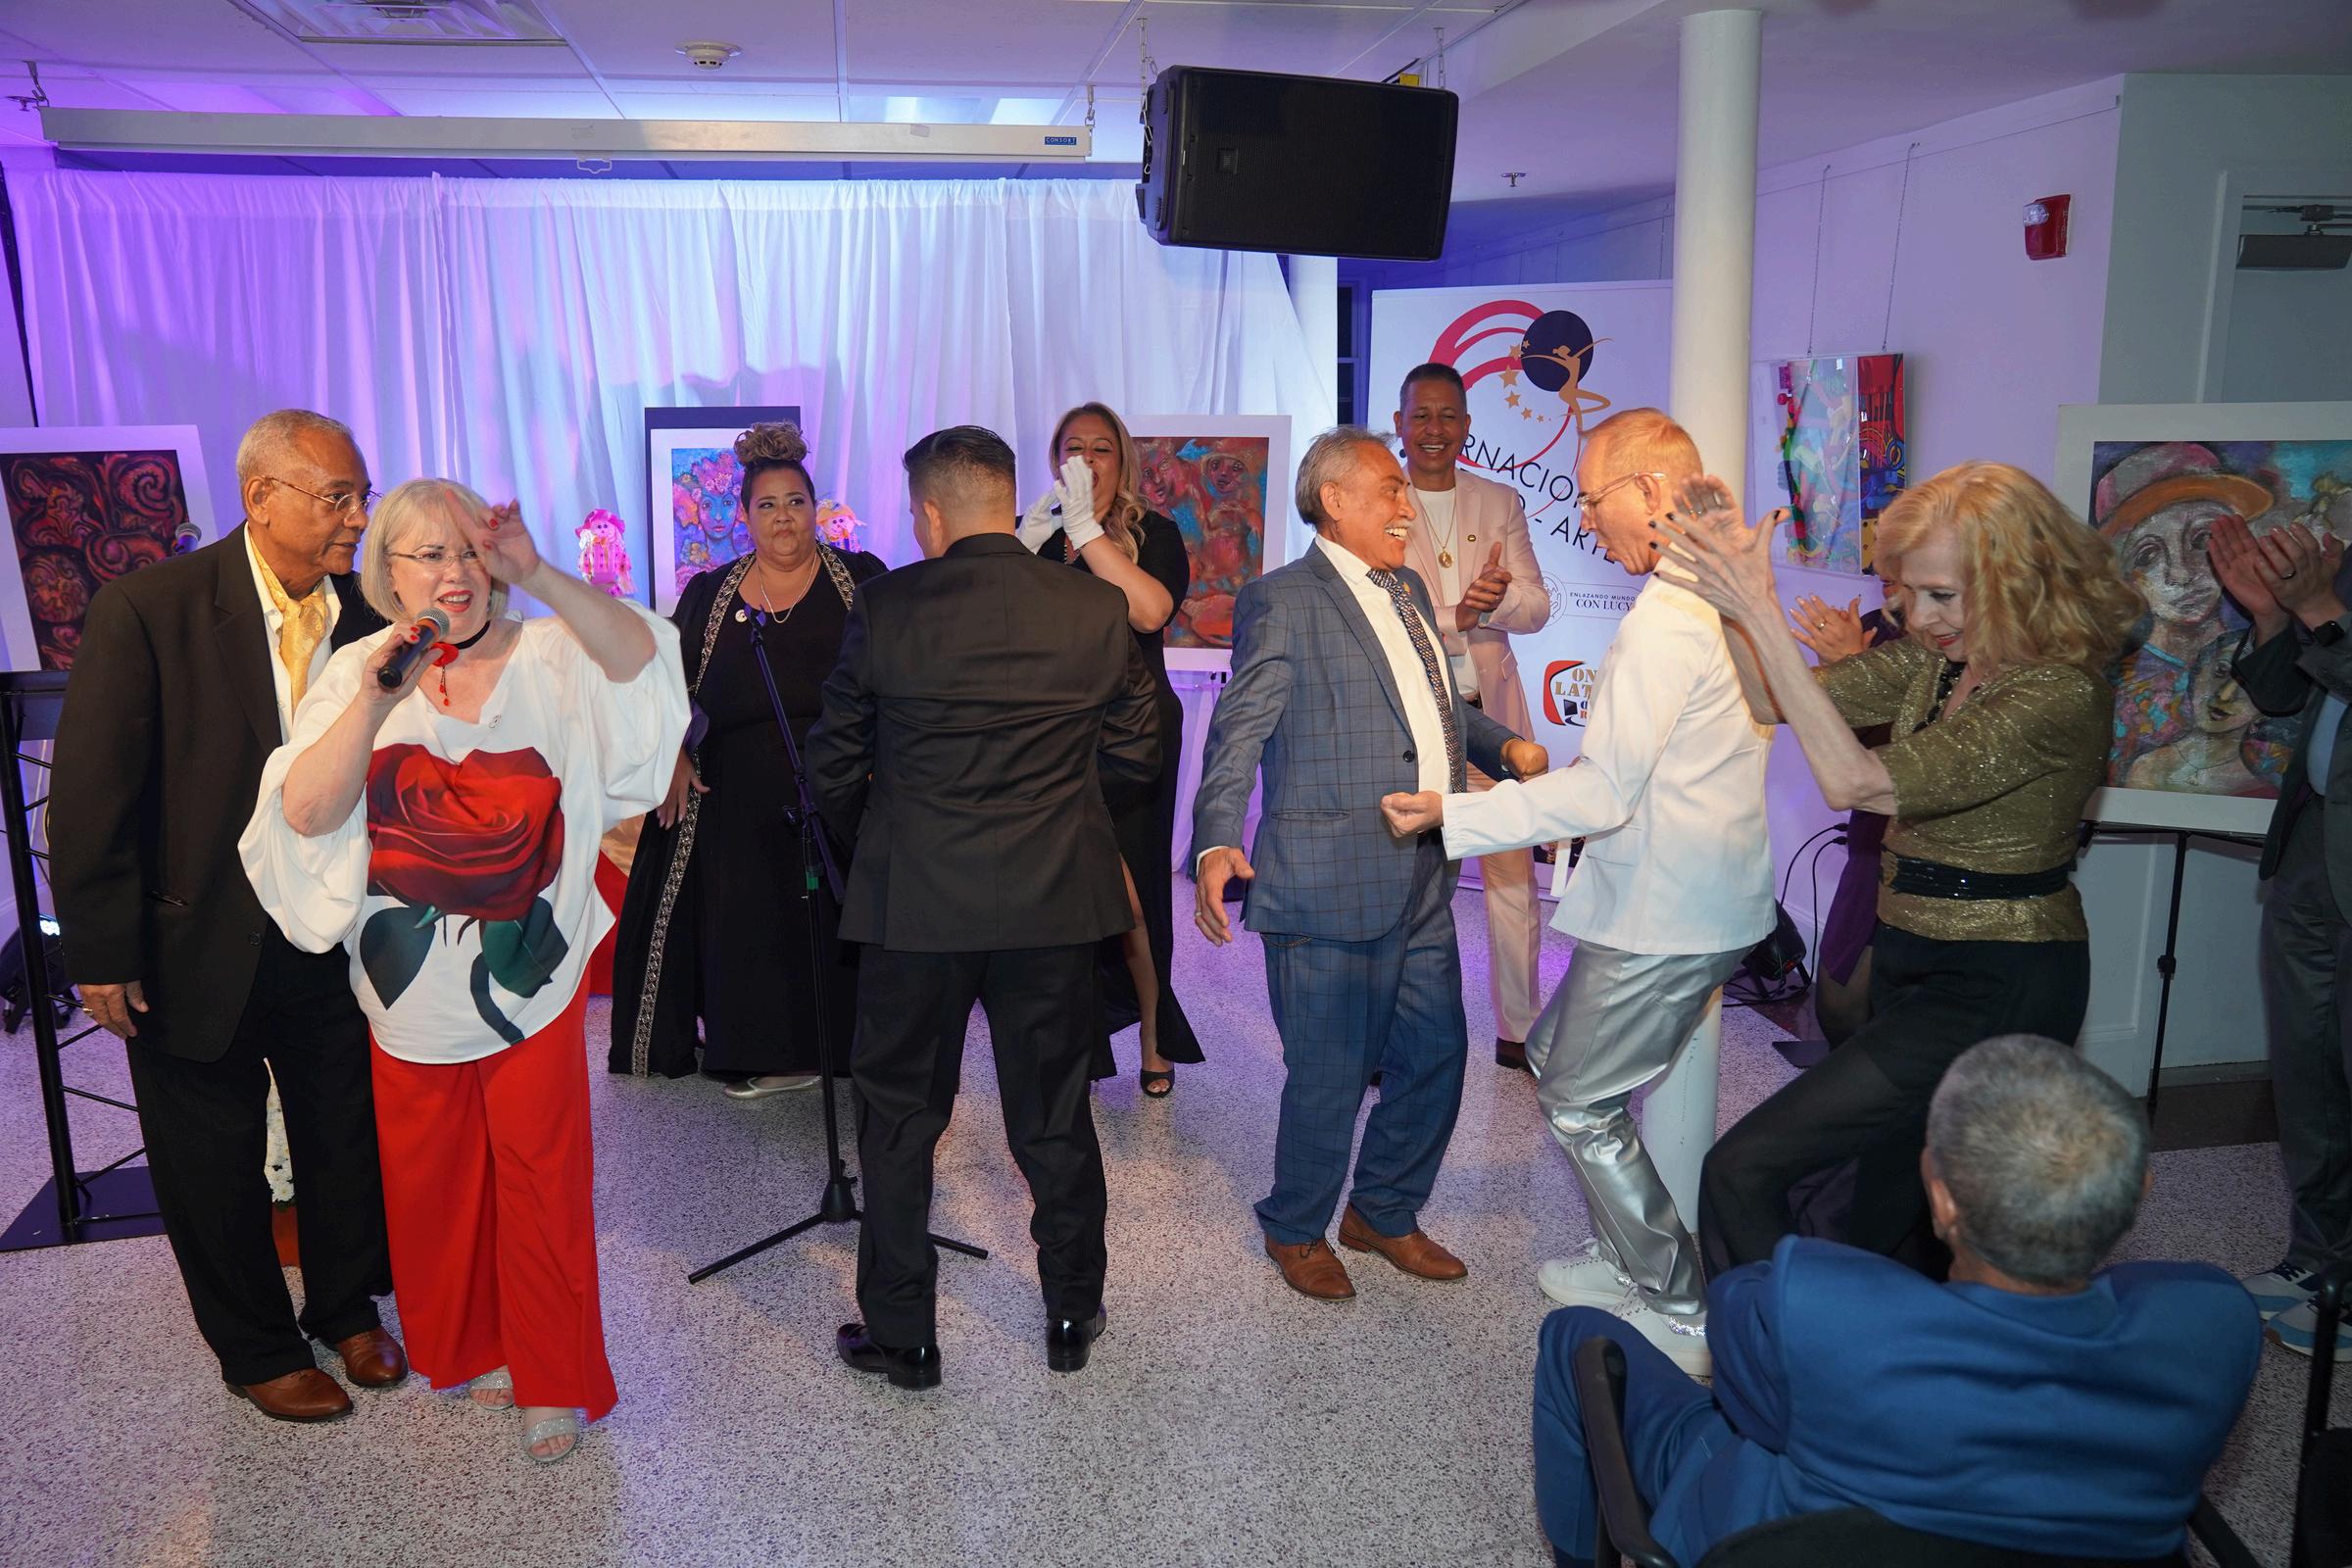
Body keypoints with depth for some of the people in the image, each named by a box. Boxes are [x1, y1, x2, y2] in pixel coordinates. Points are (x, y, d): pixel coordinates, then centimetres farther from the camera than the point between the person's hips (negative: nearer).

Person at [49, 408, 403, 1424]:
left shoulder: (368, 619, -6)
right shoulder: (147, 611, -17)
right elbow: (90, 796, -14)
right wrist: (100, 956, -12)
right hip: (198, 949, -3)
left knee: (346, 1142, 18)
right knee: (215, 1167, 15)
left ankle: (347, 1308, 42)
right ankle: (257, 1350, 37)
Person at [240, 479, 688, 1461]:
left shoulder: (543, 657, -6)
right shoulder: (356, 675, -3)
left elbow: (640, 663, -25)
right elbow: (305, 813, -14)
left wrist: (539, 577, -34)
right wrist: (376, 698, -26)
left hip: (533, 976, -1)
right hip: (414, 986, 1)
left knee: (541, 1176, 8)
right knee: (435, 1180, 15)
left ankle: (553, 1377, 23)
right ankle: (467, 1347, 38)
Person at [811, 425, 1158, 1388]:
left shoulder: (884, 607, -9)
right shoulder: (1097, 608, -5)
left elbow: (832, 766, -2)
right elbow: (1137, 755, 3)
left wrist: (862, 838, 18)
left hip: (914, 906, -1)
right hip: (1056, 906, 2)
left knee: (899, 1119, 14)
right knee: (1054, 1118, 16)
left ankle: (901, 1336, 24)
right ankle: (1073, 1318, 30)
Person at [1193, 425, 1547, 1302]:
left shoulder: (1407, 594, 17)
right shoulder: (1283, 602, -9)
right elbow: (1238, 734, -16)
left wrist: (1505, 746, 10)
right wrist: (1217, 842, -31)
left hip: (1422, 887, 8)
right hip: (1332, 891, -8)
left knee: (1435, 1057, 16)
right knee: (1330, 1077, 4)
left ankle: (1384, 1213, 38)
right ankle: (1296, 1232, 29)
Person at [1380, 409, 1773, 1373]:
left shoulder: (1666, 619, -22)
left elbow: (1606, 792, -24)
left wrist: (1452, 815, -18)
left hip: (1663, 916, -10)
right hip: (1698, 897, 10)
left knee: (1581, 1105, 3)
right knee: (1556, 1053, 21)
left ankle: (1683, 1316, 16)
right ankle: (1630, 1259, 32)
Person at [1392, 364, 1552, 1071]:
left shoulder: (1501, 503, 11)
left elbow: (1537, 609, 4)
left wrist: (1499, 594, -18)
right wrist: (1459, 615, -21)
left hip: (1491, 709, 3)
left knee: (1513, 873, 5)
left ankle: (1521, 1030, 19)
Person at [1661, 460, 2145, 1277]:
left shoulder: (2058, 695, -22)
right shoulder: (1939, 658, 2)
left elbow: (1855, 782, -30)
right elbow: (1778, 701, 4)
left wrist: (1761, 615, -31)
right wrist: (1733, 584, -10)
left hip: (1991, 988, -9)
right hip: (1916, 965, 9)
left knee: (1743, 1171, -16)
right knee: (1893, 1222, 22)